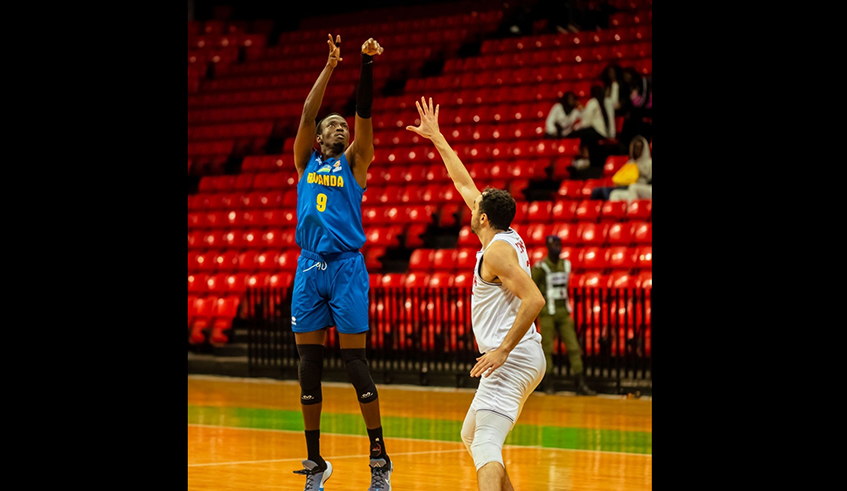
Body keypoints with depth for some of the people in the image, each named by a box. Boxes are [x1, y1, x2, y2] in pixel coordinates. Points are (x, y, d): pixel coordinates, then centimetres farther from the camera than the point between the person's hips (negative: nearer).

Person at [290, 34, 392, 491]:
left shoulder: (354, 162, 10)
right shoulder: (306, 161, 15)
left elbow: (364, 114, -2)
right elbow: (307, 113, 5)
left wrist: (367, 64, -12)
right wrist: (330, 66, 2)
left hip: (346, 266, -3)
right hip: (309, 267, 3)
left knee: (355, 360, -6)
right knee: (308, 364, 3)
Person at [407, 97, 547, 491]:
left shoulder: (497, 250, -12)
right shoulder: (508, 236, 15)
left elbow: (534, 300, -24)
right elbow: (465, 184, 26)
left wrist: (502, 352, -25)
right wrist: (436, 138, 32)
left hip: (512, 360, -10)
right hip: (519, 358, 10)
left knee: (486, 447, -22)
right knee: (471, 435, 23)